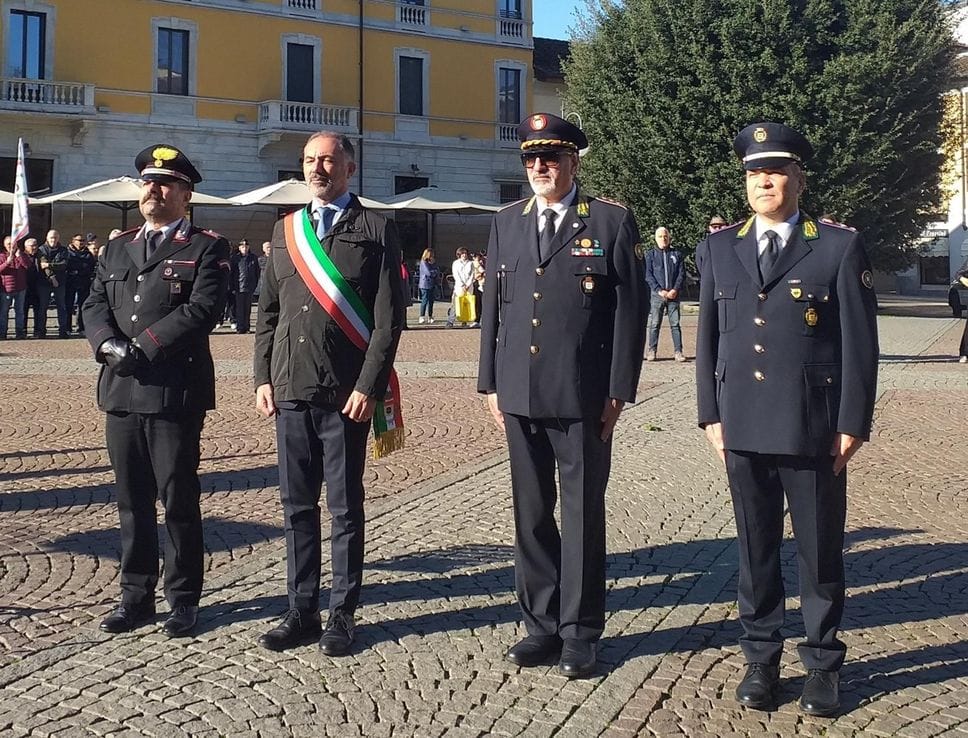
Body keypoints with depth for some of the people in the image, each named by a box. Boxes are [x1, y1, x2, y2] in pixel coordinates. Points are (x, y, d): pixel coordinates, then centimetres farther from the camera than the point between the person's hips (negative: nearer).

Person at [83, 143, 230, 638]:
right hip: (121, 390, 5)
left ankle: (183, 600, 13)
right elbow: (94, 307, 11)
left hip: (175, 391, -5)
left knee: (178, 500, 1)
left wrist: (141, 348, -15)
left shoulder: (206, 248, 0)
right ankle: (136, 596, 21)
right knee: (132, 500, 11)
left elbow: (202, 310, -13)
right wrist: (108, 345, -10)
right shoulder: (116, 250, 19)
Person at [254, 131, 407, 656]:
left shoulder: (376, 230, -1)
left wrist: (368, 387, -12)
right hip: (290, 391, 5)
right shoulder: (285, 230, 14)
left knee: (345, 508, 4)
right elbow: (267, 311, 16)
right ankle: (302, 611, 20)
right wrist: (263, 379, 7)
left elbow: (389, 317, -6)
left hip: (346, 394, -4)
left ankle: (342, 615, 15)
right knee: (297, 506, 9)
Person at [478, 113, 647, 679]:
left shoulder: (612, 222, -3)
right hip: (520, 396, 4)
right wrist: (490, 382, 9)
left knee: (583, 516, 5)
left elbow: (631, 311, -4)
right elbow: (493, 306, 13)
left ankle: (581, 633, 17)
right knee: (531, 515, 11)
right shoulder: (507, 223, 11)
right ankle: (542, 625, 23)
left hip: (583, 398, -4)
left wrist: (619, 392, -8)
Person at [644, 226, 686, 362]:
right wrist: (659, 290, -10)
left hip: (673, 294, 1)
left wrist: (675, 290, -7)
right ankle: (652, 351, 4)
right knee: (654, 324, -1)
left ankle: (678, 351, 0)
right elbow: (648, 275, 1)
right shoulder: (650, 254, 8)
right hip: (657, 294, -1)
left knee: (675, 324, -1)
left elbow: (682, 274, 7)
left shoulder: (677, 254, 12)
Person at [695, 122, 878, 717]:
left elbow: (860, 344, -3)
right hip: (744, 428, 3)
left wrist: (853, 425, -6)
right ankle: (761, 657, 25)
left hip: (814, 432, -3)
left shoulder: (840, 248, -2)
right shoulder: (719, 249, 8)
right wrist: (711, 414, 6)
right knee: (756, 549, 12)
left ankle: (823, 663, 22)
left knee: (821, 551, 8)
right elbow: (708, 337, 10)